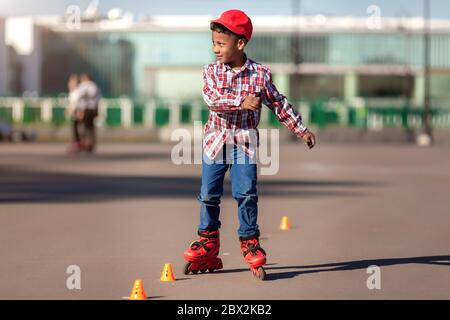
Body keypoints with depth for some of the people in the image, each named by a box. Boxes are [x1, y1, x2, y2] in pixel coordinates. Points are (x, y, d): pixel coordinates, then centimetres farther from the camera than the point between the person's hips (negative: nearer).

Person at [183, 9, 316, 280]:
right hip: (216, 141, 2)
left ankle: (250, 242, 5)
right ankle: (208, 244, 18)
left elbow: (279, 104, 4)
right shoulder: (212, 72, -2)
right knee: (209, 194, 4)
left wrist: (301, 130, 4)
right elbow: (211, 100, -19)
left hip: (245, 142, -2)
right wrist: (241, 103, -31)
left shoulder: (260, 74, -4)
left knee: (246, 193, -9)